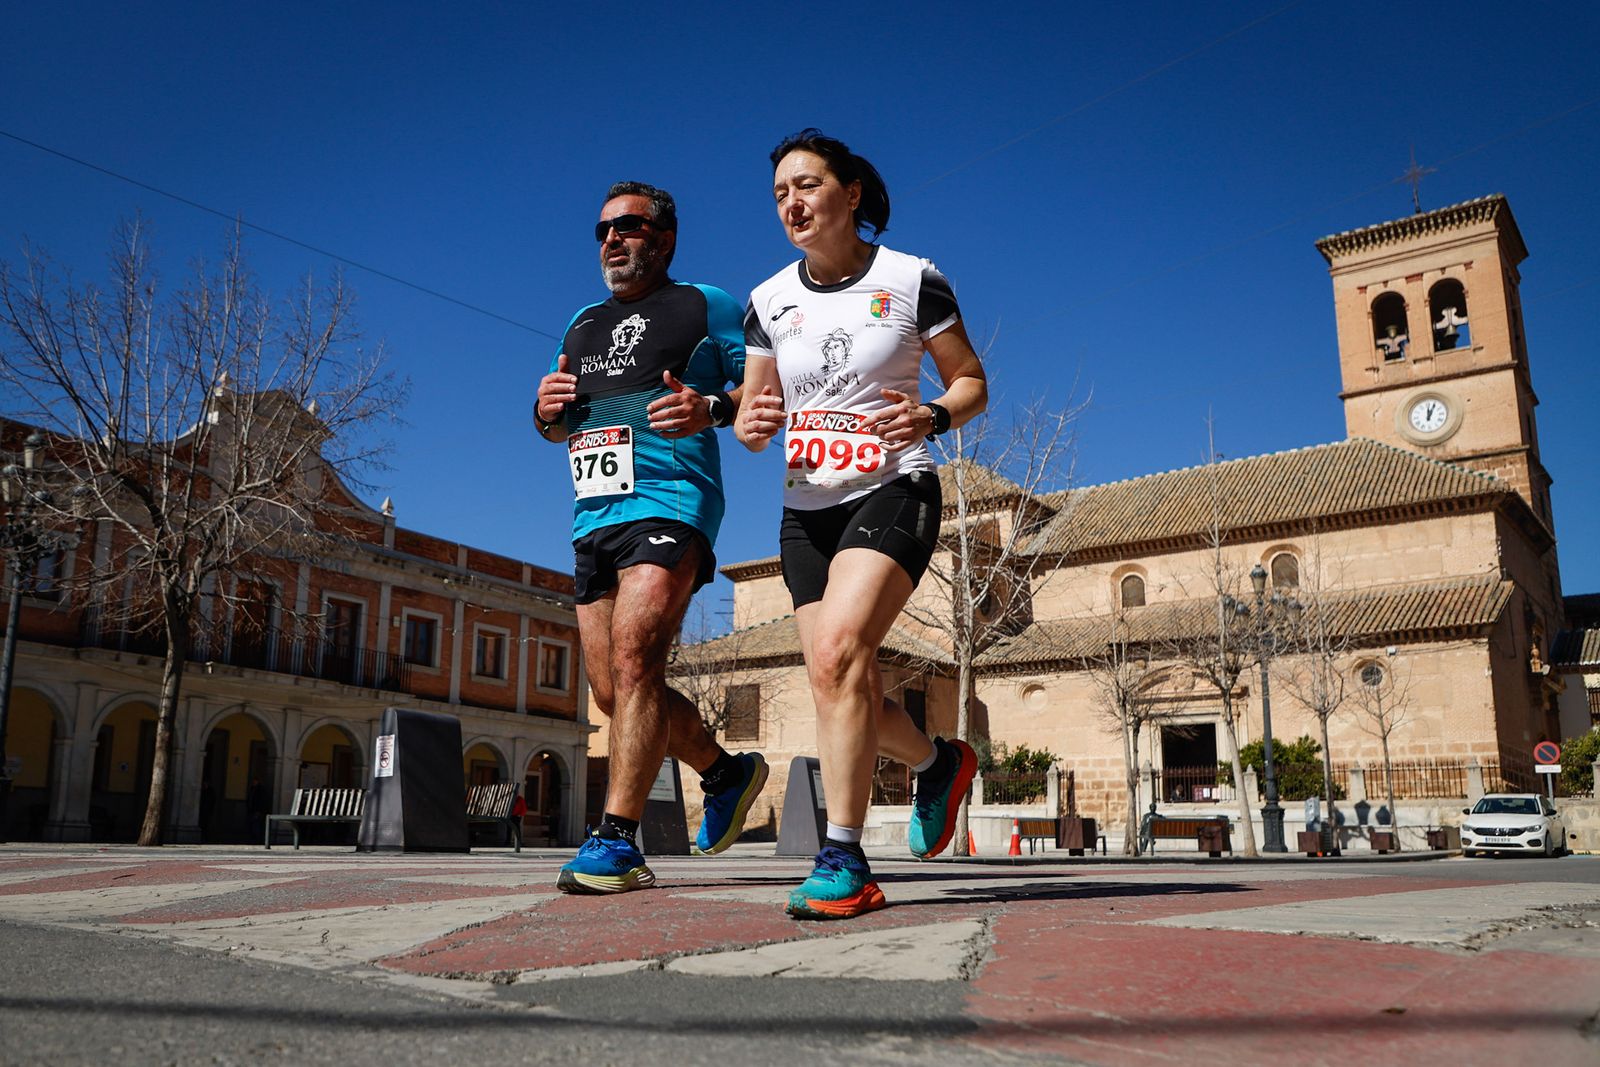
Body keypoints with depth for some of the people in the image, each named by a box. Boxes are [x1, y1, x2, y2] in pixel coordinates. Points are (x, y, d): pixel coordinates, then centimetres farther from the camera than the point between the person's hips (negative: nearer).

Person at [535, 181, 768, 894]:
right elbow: (563, 427, 31)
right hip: (593, 516, 7)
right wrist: (547, 412, 8)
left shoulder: (706, 307, 8)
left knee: (633, 657, -23)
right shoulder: (582, 325, 26)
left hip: (669, 501, -7)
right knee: (614, 692, 6)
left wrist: (712, 408, -17)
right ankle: (726, 771, 27)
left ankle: (617, 842, -20)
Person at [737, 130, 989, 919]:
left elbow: (972, 383, 4)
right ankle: (939, 761, 36)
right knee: (843, 688, 4)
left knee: (837, 650, -26)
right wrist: (753, 426, -13)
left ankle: (843, 862, -19)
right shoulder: (768, 301, 7)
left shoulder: (914, 281, -3)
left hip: (892, 491, -5)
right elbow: (751, 417, 12)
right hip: (807, 506, 5)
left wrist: (932, 416, -18)